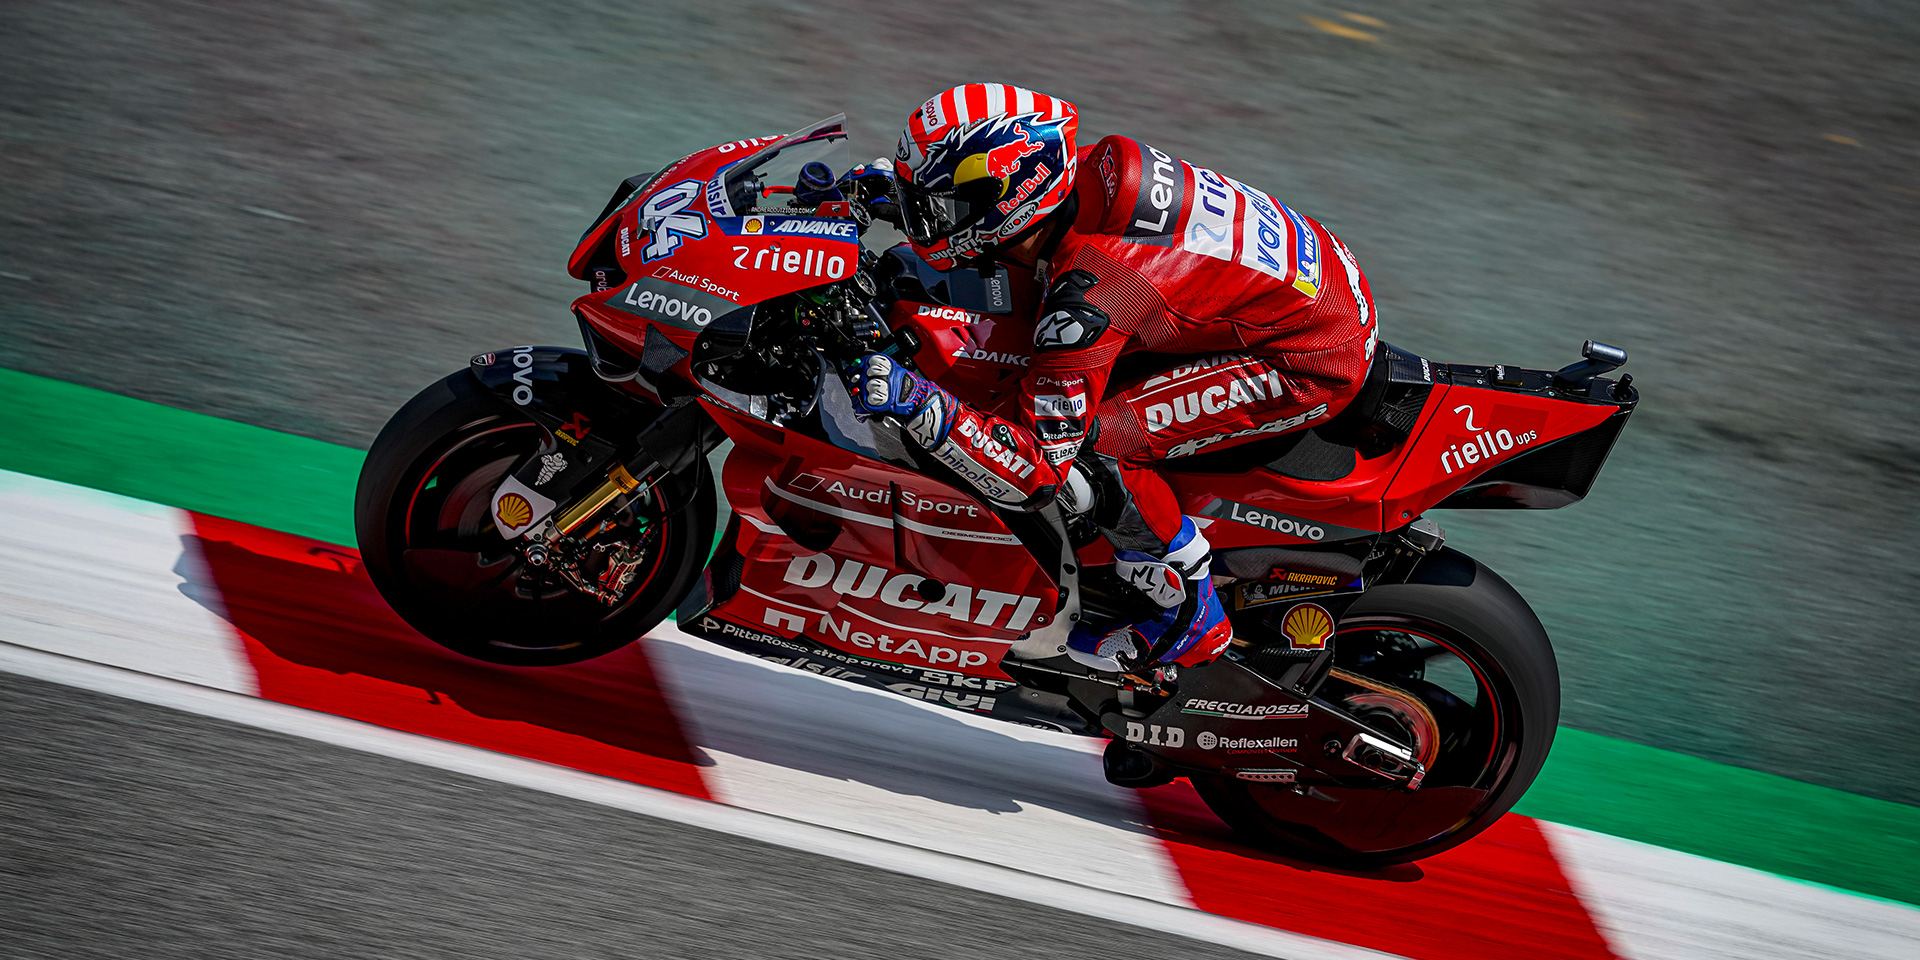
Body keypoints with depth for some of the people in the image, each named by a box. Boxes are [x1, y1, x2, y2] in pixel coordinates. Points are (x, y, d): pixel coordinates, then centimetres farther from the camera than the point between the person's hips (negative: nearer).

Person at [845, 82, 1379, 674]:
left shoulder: (1085, 298, -28)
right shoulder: (1088, 169, -5)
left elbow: (1040, 469, -24)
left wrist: (917, 405, -30)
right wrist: (906, 188, 15)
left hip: (1313, 365, -9)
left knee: (1088, 446, -17)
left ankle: (1193, 617, 5)